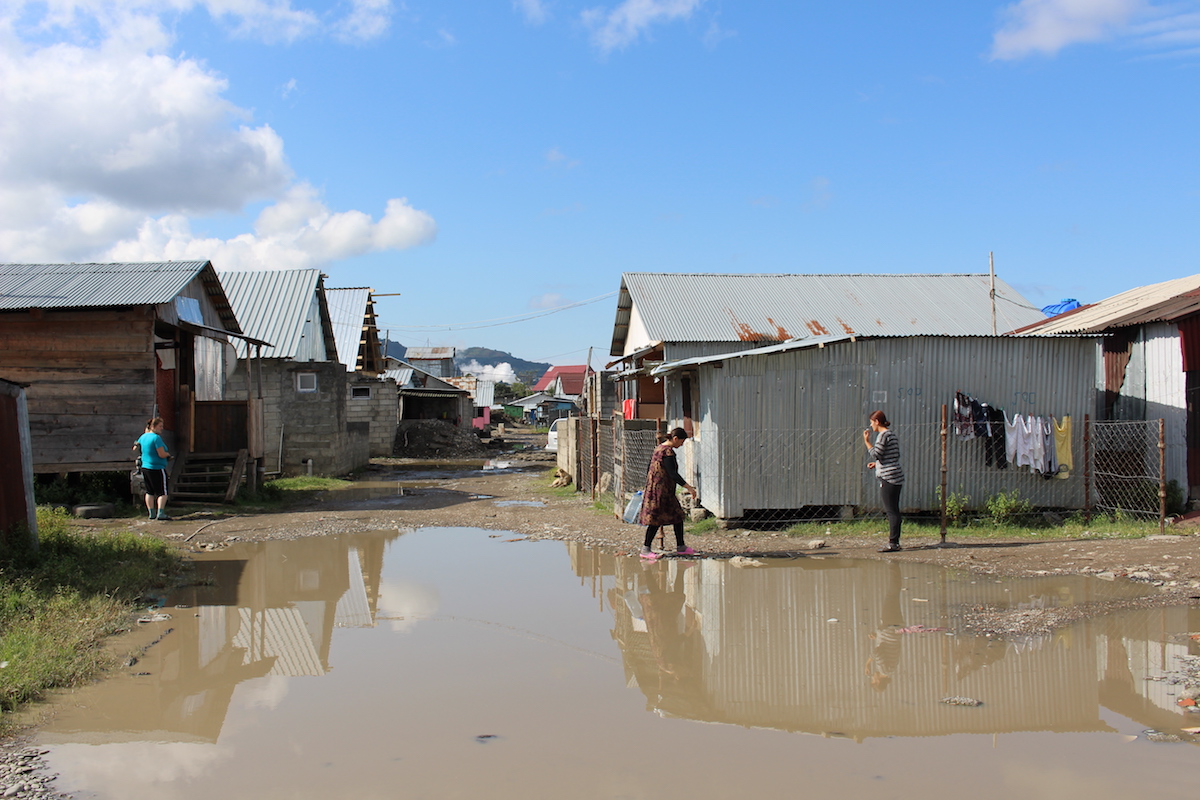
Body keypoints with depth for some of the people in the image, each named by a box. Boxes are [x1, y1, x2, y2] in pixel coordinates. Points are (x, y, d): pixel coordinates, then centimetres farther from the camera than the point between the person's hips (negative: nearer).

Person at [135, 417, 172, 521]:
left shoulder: (143, 436, 9)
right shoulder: (156, 437, -17)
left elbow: (135, 448, 25)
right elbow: (162, 454, -22)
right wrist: (168, 454, -1)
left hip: (145, 467, 8)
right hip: (157, 468, -8)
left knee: (149, 492, 14)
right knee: (162, 492, -4)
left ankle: (151, 513, 16)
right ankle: (160, 513, -13)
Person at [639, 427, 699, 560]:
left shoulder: (658, 448, 13)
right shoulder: (668, 452, -17)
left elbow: (649, 470, 18)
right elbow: (673, 474, -22)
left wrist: (648, 489, 25)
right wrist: (688, 487, -19)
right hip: (660, 490, -11)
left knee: (678, 515, 12)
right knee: (656, 519, -4)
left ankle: (680, 546, 18)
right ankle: (645, 549, 3)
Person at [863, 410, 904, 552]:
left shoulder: (883, 435, -11)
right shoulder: (891, 434, 17)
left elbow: (876, 454, -16)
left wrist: (867, 441, -7)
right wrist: (877, 464, 20)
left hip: (888, 477, -10)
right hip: (896, 476, 10)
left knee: (891, 511, -9)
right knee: (894, 510, 11)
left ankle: (892, 543, -9)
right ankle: (895, 542, 15)